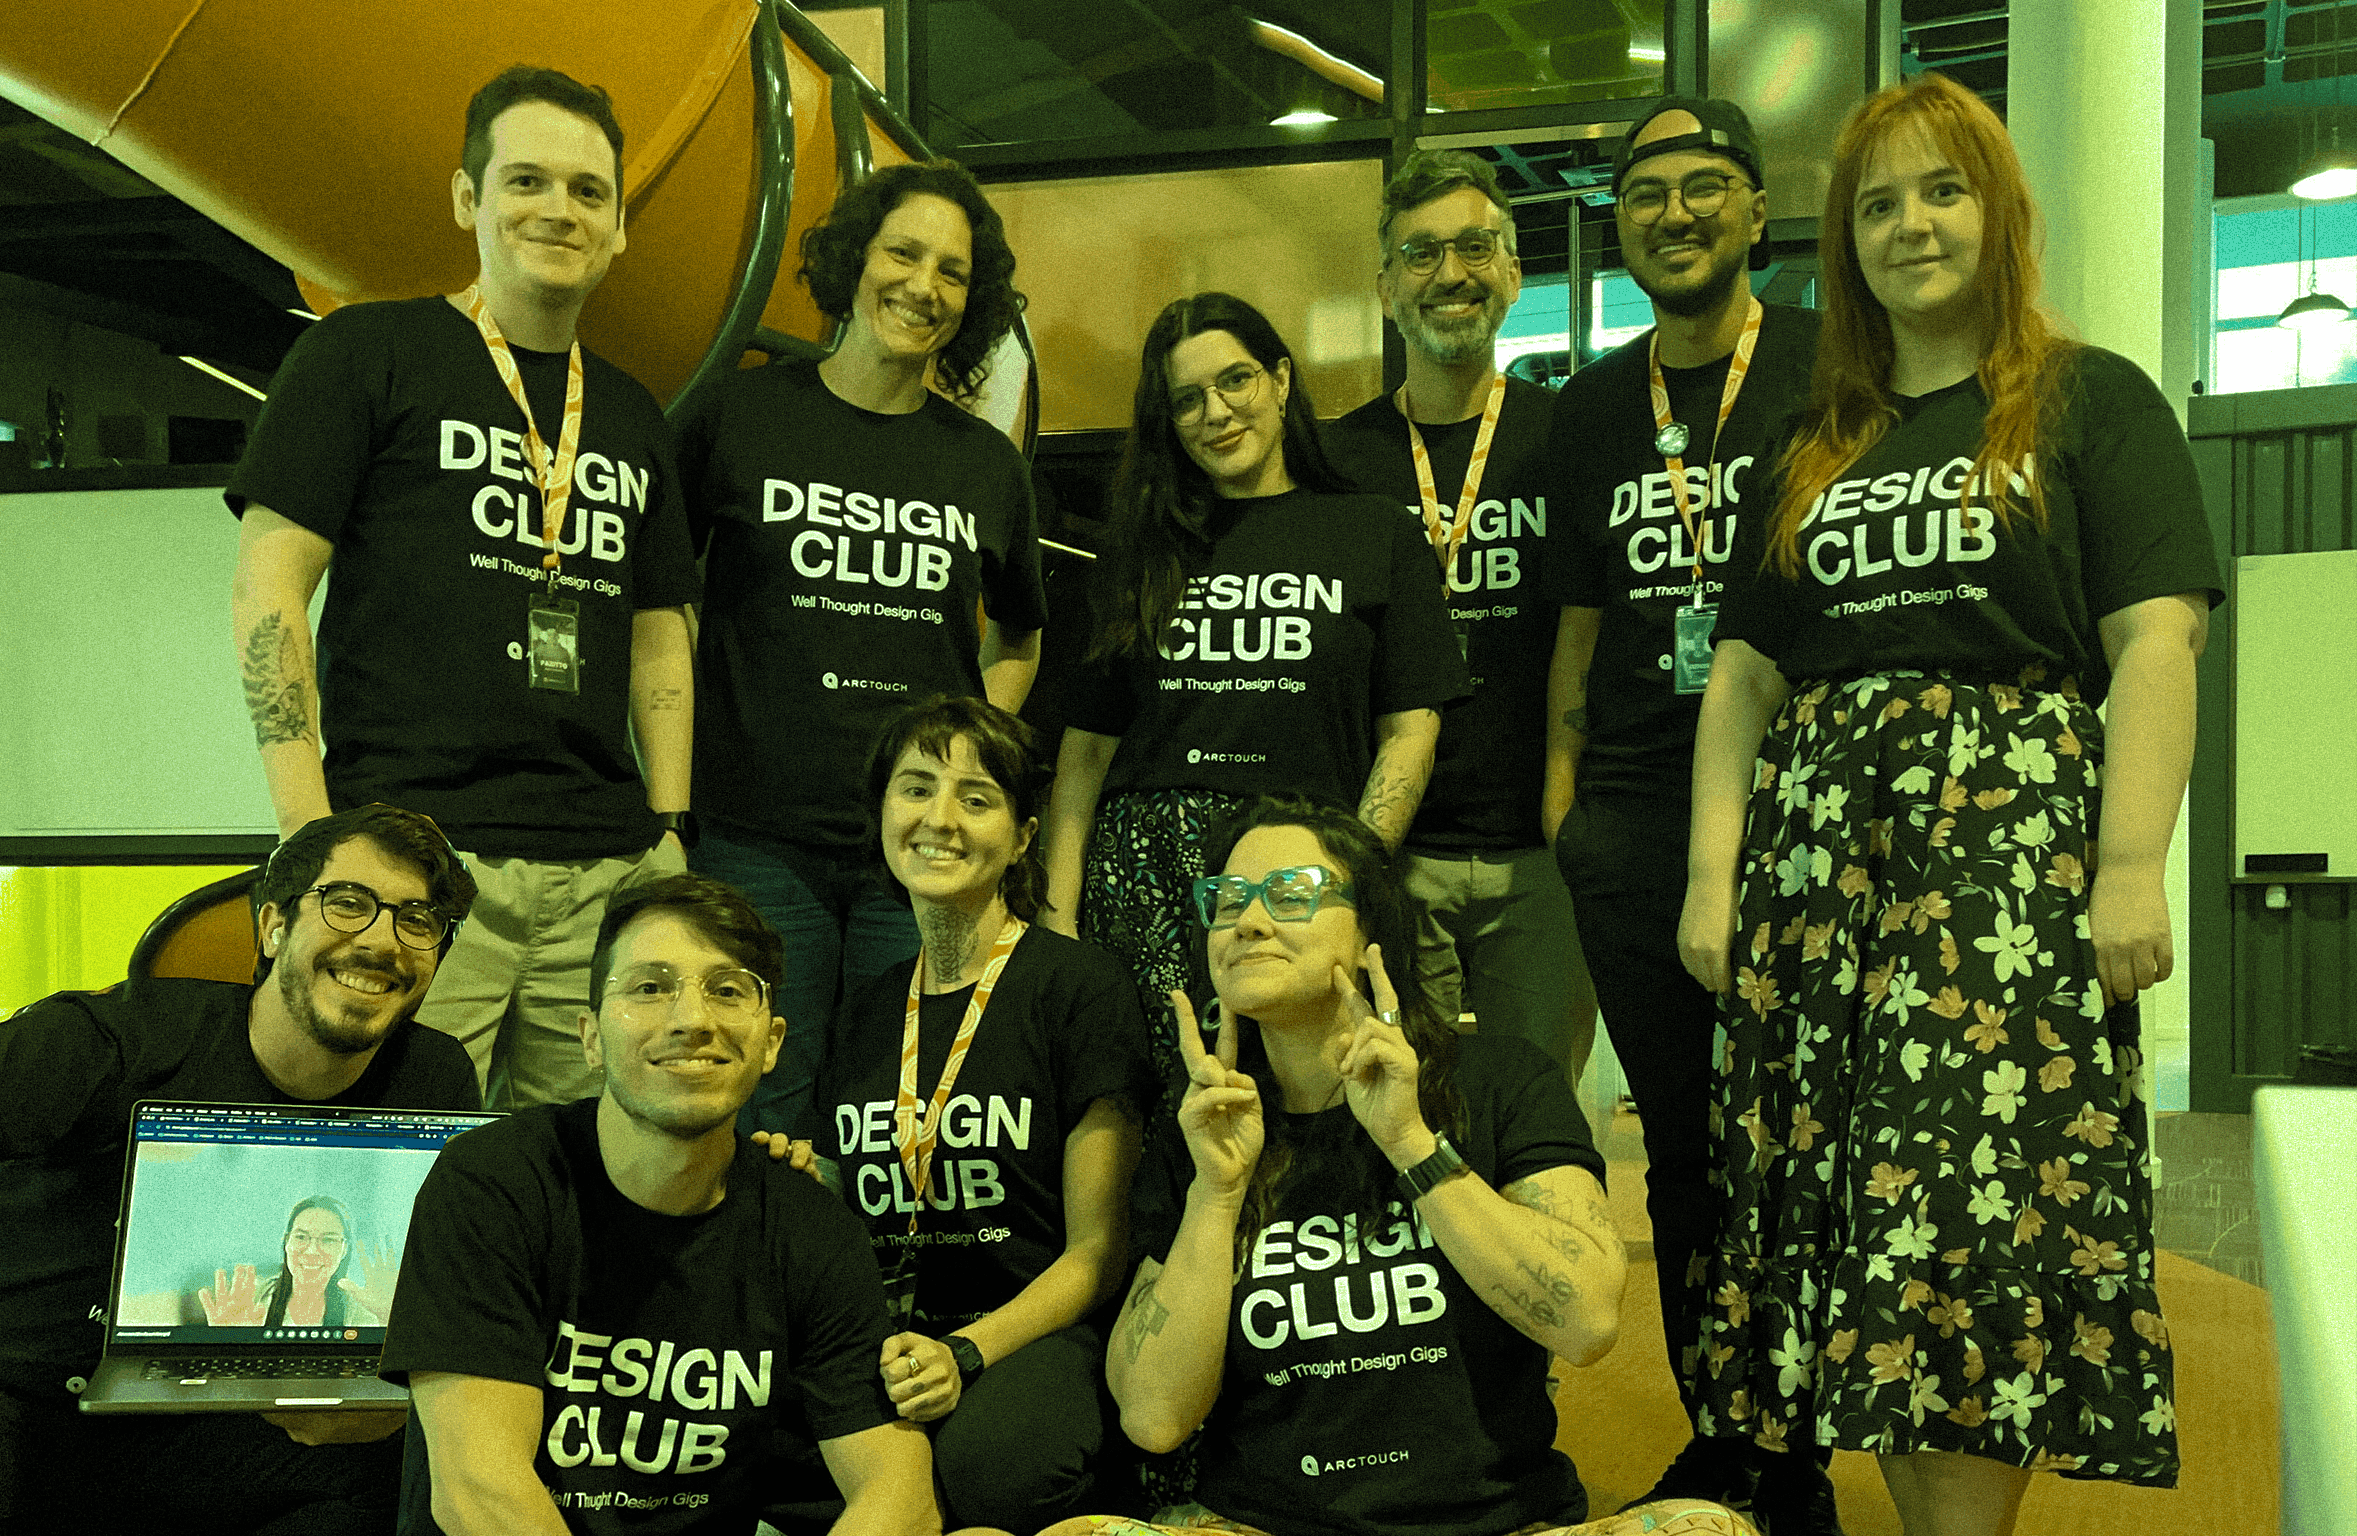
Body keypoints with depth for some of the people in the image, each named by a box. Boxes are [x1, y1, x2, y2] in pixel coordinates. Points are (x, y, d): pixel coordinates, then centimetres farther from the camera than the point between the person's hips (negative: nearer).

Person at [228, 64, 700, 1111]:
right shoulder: (366, 353, 4)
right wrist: (309, 834, -9)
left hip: (608, 872, 5)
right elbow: (268, 584, -1)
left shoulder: (632, 417, 19)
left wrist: (669, 829, 10)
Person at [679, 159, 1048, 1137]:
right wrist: (677, 782, 3)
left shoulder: (987, 464, 12)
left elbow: (1019, 637, 27)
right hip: (758, 841, -2)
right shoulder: (737, 417, 4)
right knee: (765, 1122, -1)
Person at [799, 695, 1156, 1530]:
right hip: (882, 1338, 4)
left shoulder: (1079, 984, -2)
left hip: (1033, 1335, -4)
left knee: (990, 1463, -38)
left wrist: (966, 1353, -19)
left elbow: (1098, 1252, -5)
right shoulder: (862, 1017, 16)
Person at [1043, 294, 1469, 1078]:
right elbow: (1087, 742, 13)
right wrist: (1057, 916, 5)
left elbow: (1409, 731, 4)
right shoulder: (1141, 549, 17)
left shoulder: (1377, 534, 10)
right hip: (1143, 871, 2)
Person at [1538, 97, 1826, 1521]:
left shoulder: (1834, 367, 2)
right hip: (1630, 817, 4)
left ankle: (1799, 1465, 13)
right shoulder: (1590, 407, 15)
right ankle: (1713, 1448, 22)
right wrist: (1562, 788, 12)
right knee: (1679, 1143, 10)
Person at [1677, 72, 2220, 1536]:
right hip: (1817, 827, 5)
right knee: (1844, 1204, 2)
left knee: (1974, 1206, -11)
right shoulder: (1817, 445, 19)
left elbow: (2155, 641, -5)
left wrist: (2135, 864, -15)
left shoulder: (2091, 402, 6)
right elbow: (1741, 671, 14)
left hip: (2010, 819, -4)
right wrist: (1713, 874, 4)